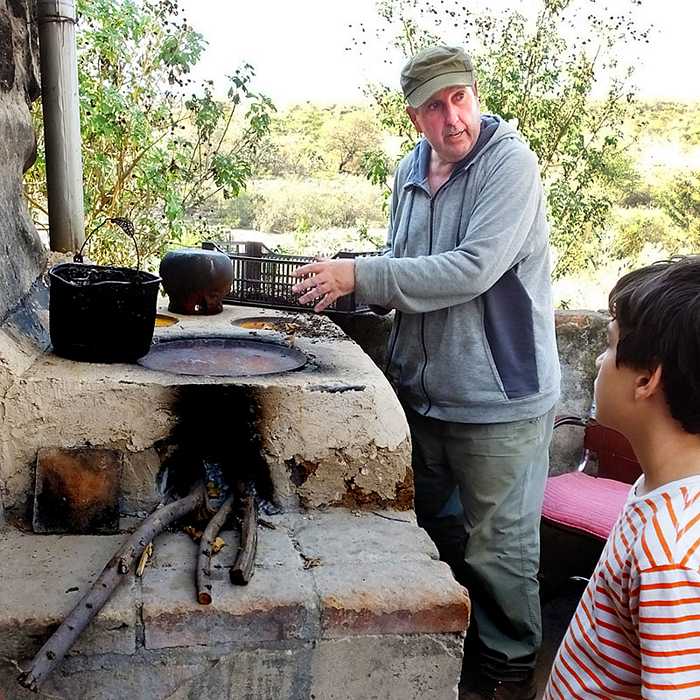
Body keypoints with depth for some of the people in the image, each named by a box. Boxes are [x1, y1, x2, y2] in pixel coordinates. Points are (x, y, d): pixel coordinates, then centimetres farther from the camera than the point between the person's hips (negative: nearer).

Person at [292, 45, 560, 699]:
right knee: (430, 526, 23)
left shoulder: (509, 161, -16)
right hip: (420, 387, 7)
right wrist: (348, 284, -2)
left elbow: (472, 270, -27)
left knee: (496, 546, 8)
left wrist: (360, 275, -25)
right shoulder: (411, 169, 7)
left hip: (498, 397, -7)